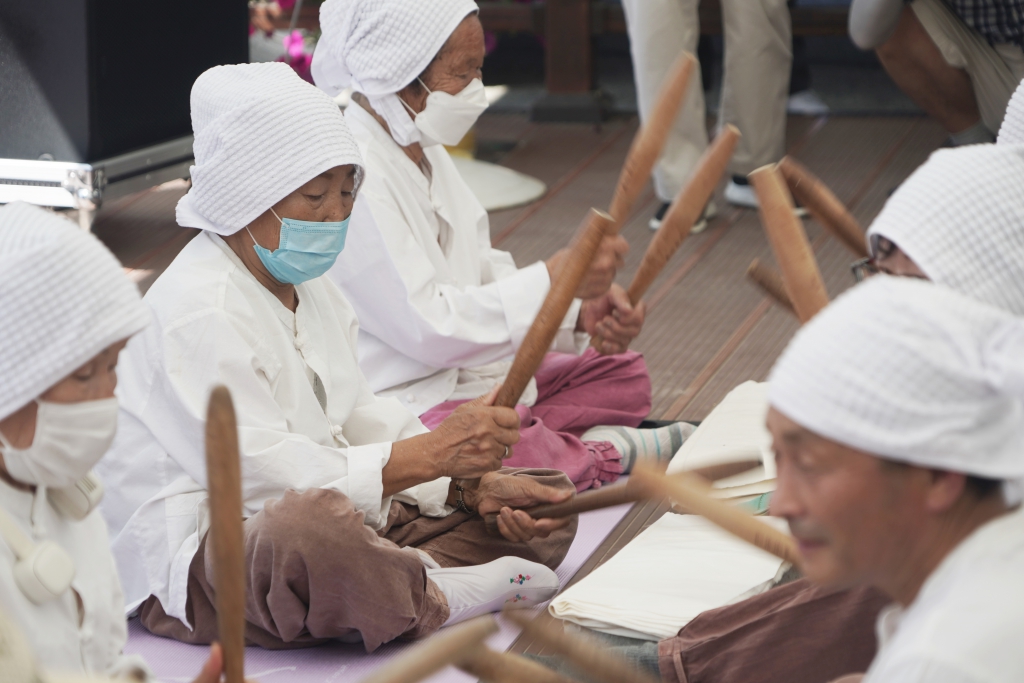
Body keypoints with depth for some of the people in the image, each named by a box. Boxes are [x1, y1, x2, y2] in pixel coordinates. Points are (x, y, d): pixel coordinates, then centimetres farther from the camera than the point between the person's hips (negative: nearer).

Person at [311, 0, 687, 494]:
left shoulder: (423, 152, 12)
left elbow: (484, 273, 11)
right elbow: (425, 327, -24)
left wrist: (580, 312, -7)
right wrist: (552, 279, -21)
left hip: (463, 374, 11)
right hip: (400, 404, -11)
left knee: (623, 375, 15)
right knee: (497, 448, -40)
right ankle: (601, 456, -11)